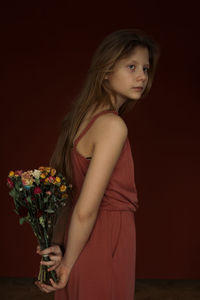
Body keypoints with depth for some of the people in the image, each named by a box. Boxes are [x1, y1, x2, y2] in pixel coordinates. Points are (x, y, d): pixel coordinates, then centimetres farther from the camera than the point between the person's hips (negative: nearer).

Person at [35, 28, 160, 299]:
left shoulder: (82, 117, 6)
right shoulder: (112, 125, -20)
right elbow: (85, 210, -24)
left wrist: (57, 246, 0)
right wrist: (68, 265, -12)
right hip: (103, 249, -8)